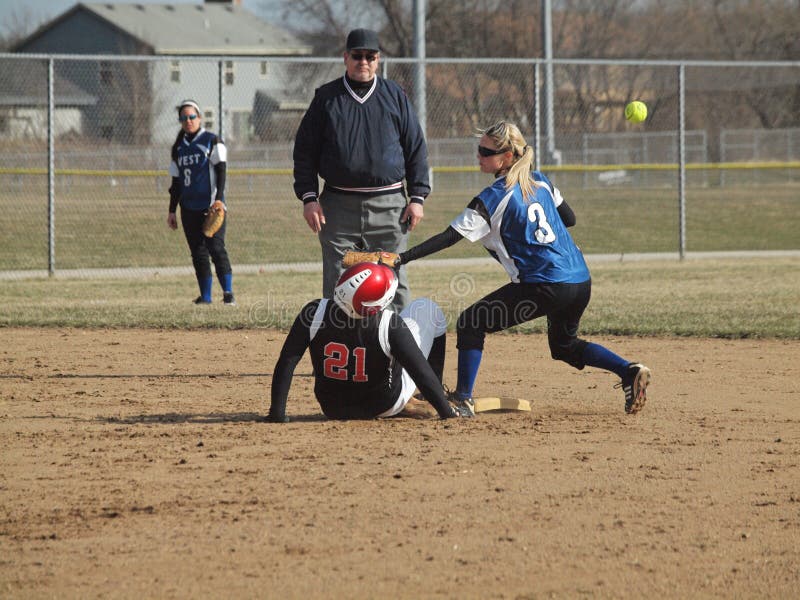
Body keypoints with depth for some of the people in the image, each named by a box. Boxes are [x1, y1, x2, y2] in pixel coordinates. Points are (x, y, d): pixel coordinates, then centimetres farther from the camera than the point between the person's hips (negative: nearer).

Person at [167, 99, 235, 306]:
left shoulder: (212, 141, 1)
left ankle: (228, 292, -13)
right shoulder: (178, 147, 15)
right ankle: (205, 295, 7)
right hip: (189, 208, 5)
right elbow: (176, 182, 19)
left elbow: (221, 172, -5)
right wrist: (172, 210, 15)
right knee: (198, 252, 4)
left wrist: (218, 200, -15)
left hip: (211, 205, -5)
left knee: (216, 247, -14)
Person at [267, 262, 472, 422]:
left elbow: (287, 362, -22)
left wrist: (277, 413, -14)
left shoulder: (315, 312, -26)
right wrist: (447, 412, -13)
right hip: (386, 407, -3)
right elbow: (421, 372, -25)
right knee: (426, 309, 8)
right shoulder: (390, 324, -31)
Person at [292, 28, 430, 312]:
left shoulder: (395, 96, 8)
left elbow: (416, 149, 9)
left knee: (394, 281, 1)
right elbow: (305, 150, 7)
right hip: (339, 205, 0)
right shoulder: (327, 97, 6)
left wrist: (418, 197, 2)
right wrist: (308, 198, -2)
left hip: (388, 204, 0)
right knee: (337, 286, 1)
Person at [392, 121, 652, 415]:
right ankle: (628, 370, 10)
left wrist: (402, 258, -15)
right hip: (581, 281, 8)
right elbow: (568, 218, 22)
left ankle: (463, 398, 0)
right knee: (565, 346, 29)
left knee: (471, 323, 4)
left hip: (543, 286, -8)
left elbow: (450, 236, -14)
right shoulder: (540, 181, 11)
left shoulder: (493, 198, -9)